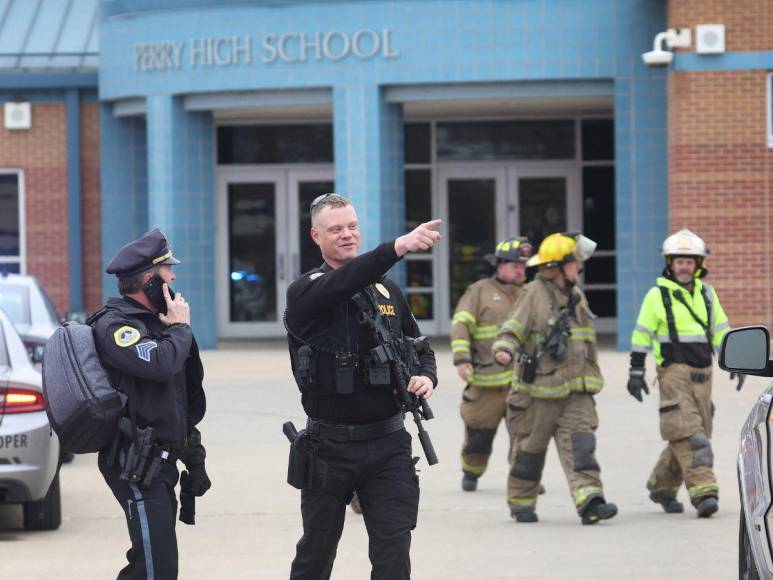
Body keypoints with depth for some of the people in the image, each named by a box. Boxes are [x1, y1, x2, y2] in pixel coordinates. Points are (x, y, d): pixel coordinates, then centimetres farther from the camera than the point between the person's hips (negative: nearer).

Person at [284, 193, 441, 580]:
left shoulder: (387, 290, 10)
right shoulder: (305, 293, -6)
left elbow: (419, 347, 22)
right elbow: (342, 283, -28)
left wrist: (426, 377, -3)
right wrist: (399, 246, -43)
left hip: (387, 445, 3)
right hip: (331, 446, -3)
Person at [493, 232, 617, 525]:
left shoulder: (576, 296, 13)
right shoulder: (534, 295, -9)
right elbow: (514, 328, -18)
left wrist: (592, 375, 28)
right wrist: (503, 349, -38)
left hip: (576, 391, 5)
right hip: (539, 389, -5)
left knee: (580, 445, -10)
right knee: (531, 449, 8)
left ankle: (589, 502, -21)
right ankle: (521, 503, 24)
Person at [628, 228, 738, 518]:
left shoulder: (706, 294, 13)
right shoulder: (657, 295, -1)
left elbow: (721, 330, 19)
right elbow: (641, 335, 2)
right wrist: (636, 372, 0)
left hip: (702, 374, 5)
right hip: (673, 372, -5)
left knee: (684, 438, 8)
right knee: (687, 433, -15)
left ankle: (662, 486, 24)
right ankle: (703, 491, -21)